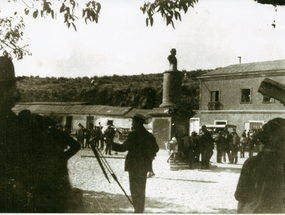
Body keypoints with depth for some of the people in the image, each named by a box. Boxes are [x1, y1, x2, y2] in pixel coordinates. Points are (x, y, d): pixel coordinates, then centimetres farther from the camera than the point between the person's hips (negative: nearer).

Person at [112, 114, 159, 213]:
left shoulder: (133, 134, -14)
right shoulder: (149, 135, 6)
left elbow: (124, 147, -14)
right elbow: (156, 148, 12)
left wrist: (111, 144, -3)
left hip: (134, 165, -7)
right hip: (144, 165, 7)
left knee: (135, 188, -1)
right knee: (141, 188, 15)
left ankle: (138, 209, -2)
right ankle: (141, 209, 21)